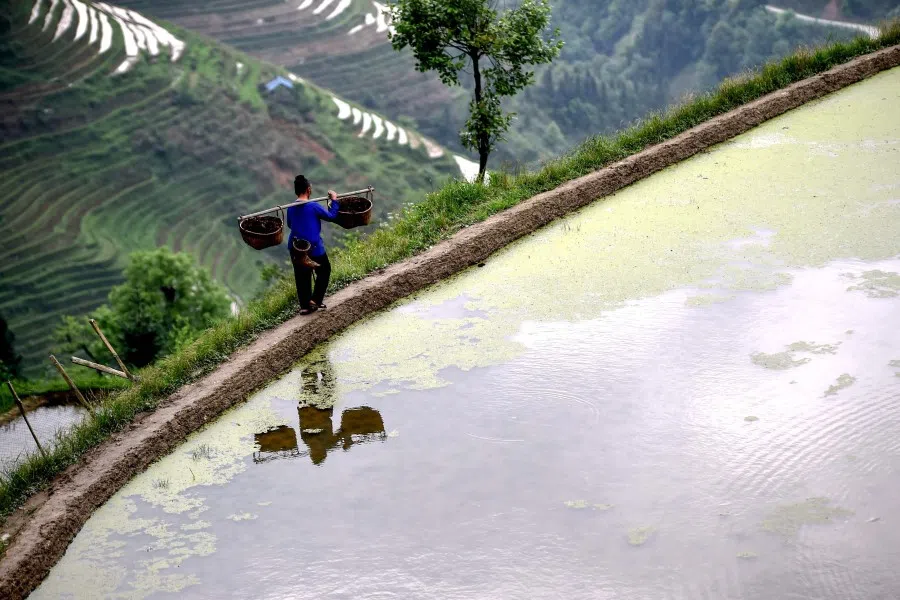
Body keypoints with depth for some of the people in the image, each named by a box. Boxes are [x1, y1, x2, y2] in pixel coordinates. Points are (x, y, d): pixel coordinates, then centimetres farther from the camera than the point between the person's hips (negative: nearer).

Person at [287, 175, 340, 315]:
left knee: (301, 276, 14)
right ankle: (316, 300, 12)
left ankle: (305, 306, 17)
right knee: (324, 271, 17)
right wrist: (334, 200, 5)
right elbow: (331, 216, -7)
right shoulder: (314, 207, -18)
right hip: (314, 249, -5)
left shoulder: (291, 208, -1)